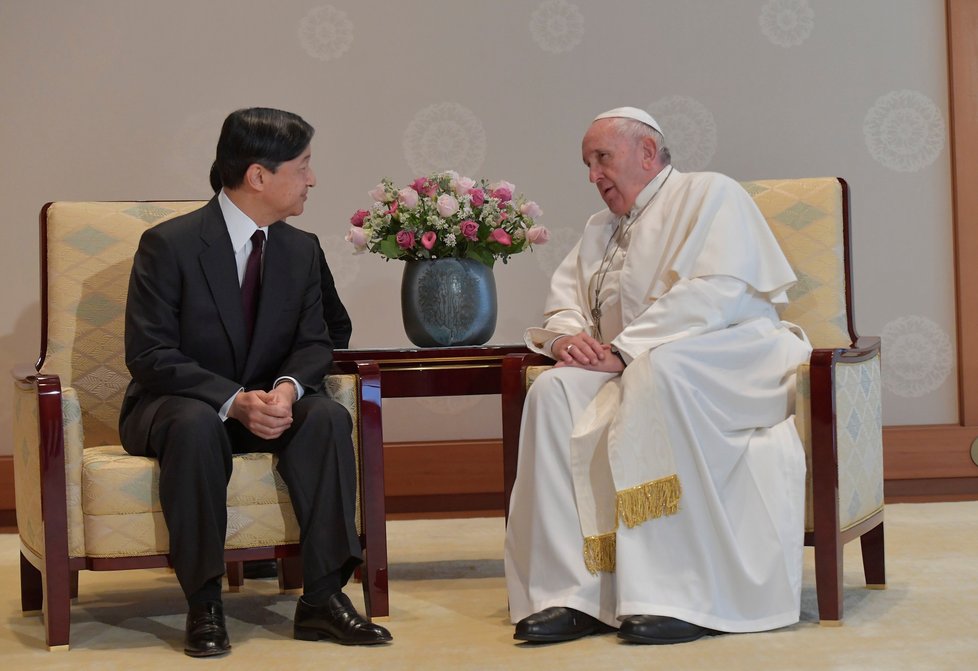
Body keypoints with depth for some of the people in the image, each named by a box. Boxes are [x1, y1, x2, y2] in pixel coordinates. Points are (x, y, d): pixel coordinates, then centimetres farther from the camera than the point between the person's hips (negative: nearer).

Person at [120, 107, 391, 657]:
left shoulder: (301, 250, 3)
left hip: (265, 403, 4)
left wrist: (287, 387, -21)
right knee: (197, 424, -38)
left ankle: (323, 597, -25)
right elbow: (150, 355, -17)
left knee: (329, 416, -26)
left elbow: (315, 344, 3)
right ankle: (204, 605, -29)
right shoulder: (169, 245, -14)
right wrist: (233, 401, -29)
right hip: (177, 403, -4)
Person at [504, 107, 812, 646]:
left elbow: (716, 293, -14)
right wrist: (566, 336, -5)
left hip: (732, 355, -6)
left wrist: (624, 349, -20)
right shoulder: (600, 230, 25)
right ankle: (572, 593, -29)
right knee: (554, 391, -23)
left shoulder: (710, 194, 2)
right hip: (636, 369, 6)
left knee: (657, 370, -38)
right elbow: (564, 301, 21)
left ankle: (686, 596, -37)